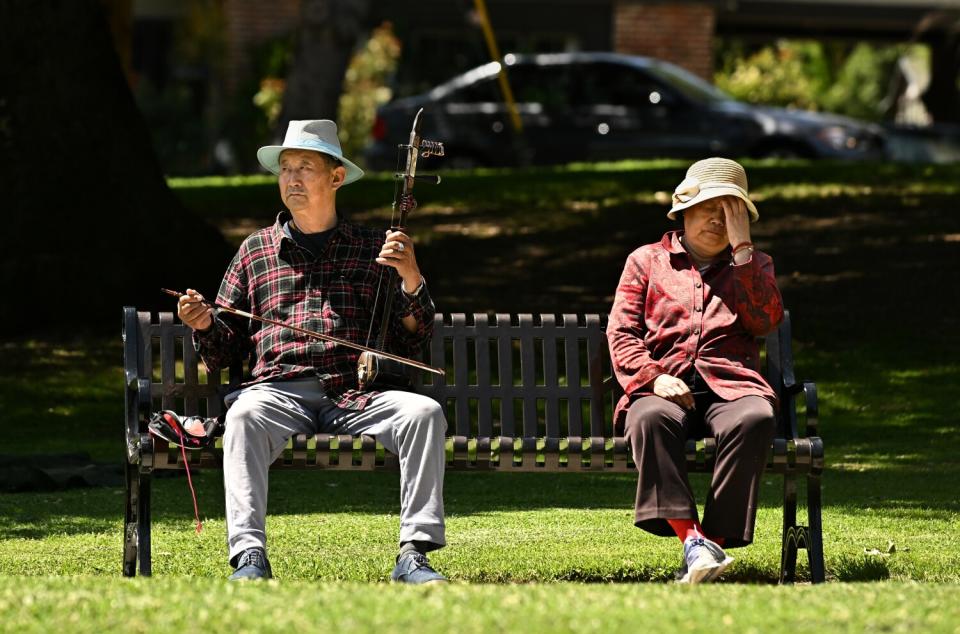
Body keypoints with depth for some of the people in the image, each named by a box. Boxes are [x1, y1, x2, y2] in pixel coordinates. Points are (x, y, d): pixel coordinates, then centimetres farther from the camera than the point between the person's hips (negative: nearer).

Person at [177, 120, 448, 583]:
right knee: (244, 417, -35)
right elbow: (224, 351, 21)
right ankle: (249, 556, -44)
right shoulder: (255, 251, 21)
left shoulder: (371, 249, 18)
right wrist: (205, 325, -1)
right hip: (278, 389, 0)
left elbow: (413, 341, 13)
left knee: (425, 413, -28)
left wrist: (411, 280, -3)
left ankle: (414, 553, -31)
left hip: (354, 395, 0)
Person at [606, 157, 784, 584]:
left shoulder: (754, 265, 25)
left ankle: (715, 540, -39)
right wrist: (654, 377, -11)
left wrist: (741, 246, 1)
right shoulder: (646, 261, 22)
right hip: (664, 389, 0)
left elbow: (766, 321, 4)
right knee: (653, 418, -38)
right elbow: (621, 334, 10)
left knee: (755, 418, -37)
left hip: (729, 387, 1)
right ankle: (691, 537, -45)